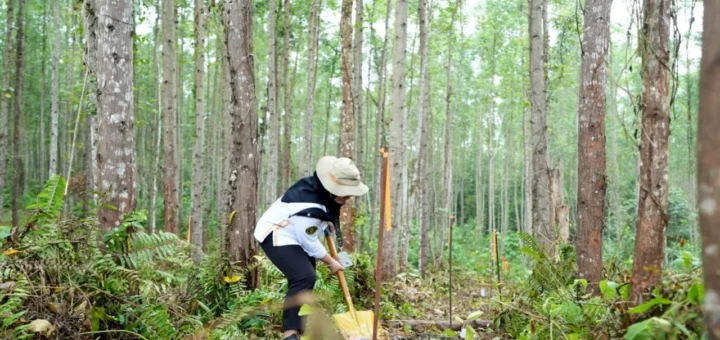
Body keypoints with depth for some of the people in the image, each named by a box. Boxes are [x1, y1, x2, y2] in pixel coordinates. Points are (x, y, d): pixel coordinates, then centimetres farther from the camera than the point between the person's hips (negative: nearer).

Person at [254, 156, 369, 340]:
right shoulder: (309, 209, -37)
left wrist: (326, 222, 18)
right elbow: (310, 243, -24)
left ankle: (299, 325, 35)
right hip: (276, 236, -11)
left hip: (293, 233, 11)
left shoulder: (320, 188, -10)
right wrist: (331, 262, -9)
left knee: (305, 278, 19)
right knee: (305, 276, -28)